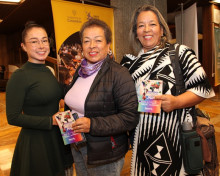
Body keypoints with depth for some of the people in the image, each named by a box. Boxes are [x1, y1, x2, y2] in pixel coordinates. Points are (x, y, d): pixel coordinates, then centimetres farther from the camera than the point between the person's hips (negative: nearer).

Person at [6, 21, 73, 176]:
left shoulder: (49, 71, 5)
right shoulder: (19, 77, -17)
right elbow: (13, 118, -18)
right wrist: (50, 121, -21)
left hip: (56, 137, 7)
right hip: (35, 141, -6)